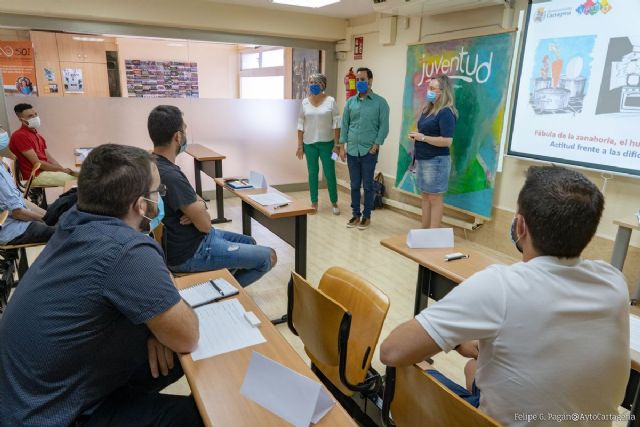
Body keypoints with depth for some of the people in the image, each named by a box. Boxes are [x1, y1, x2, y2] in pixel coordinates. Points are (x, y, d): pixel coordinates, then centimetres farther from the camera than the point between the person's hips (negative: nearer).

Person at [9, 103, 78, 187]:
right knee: (75, 178, -21)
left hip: (46, 171, 9)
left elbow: (49, 158, 14)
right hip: (35, 175, -9)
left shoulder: (38, 135, 17)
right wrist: (62, 169, -11)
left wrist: (64, 169, -3)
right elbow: (37, 163, -16)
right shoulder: (20, 136, -11)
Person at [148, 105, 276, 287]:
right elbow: (205, 224, -24)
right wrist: (201, 207, -3)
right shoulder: (170, 176, -31)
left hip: (186, 237, 10)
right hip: (189, 253, -10)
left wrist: (198, 207, -14)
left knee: (249, 242, 25)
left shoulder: (154, 164, 2)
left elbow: (195, 201, 9)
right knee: (269, 257, -2)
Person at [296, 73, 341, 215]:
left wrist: (337, 144, -8)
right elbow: (301, 125, 6)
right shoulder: (305, 102, 4)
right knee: (312, 173, 8)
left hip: (327, 143, -2)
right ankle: (314, 203, 19)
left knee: (329, 173, 1)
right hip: (309, 144, 3)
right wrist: (300, 145, 2)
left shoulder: (330, 101, -4)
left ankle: (334, 203, 17)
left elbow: (336, 124, -4)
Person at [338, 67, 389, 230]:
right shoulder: (350, 102, 9)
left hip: (369, 151, -3)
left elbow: (384, 126, -5)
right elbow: (345, 124, 11)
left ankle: (366, 216, 16)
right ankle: (355, 214, 21)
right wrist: (342, 145, 5)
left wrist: (376, 145, -12)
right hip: (352, 150, 4)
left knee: (367, 185, 4)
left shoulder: (380, 102, -2)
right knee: (354, 185, 10)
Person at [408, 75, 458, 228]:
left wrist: (422, 137, -18)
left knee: (435, 198, -2)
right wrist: (416, 136, 4)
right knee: (425, 196, 13)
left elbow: (447, 141, -22)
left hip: (436, 161, -9)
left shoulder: (446, 113, -15)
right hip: (422, 159, 9)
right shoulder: (428, 109, 12)